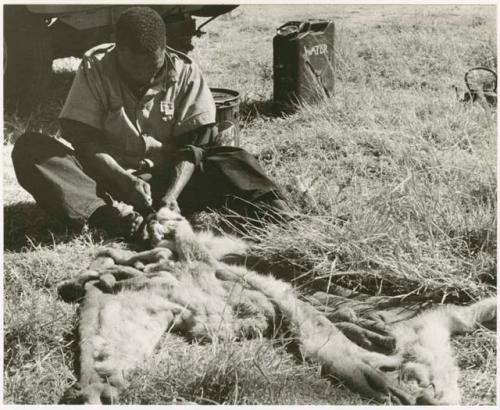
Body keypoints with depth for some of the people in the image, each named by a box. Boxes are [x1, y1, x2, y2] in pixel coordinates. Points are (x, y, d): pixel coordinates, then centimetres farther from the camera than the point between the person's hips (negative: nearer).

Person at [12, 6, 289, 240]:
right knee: (29, 148, -28)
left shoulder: (184, 72, -6)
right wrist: (123, 179, -28)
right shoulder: (95, 67, -7)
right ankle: (110, 215, -46)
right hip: (108, 175, 0)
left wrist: (171, 195, -28)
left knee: (236, 161, -23)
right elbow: (81, 136, -11)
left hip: (166, 178, 1)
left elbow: (192, 144, -10)